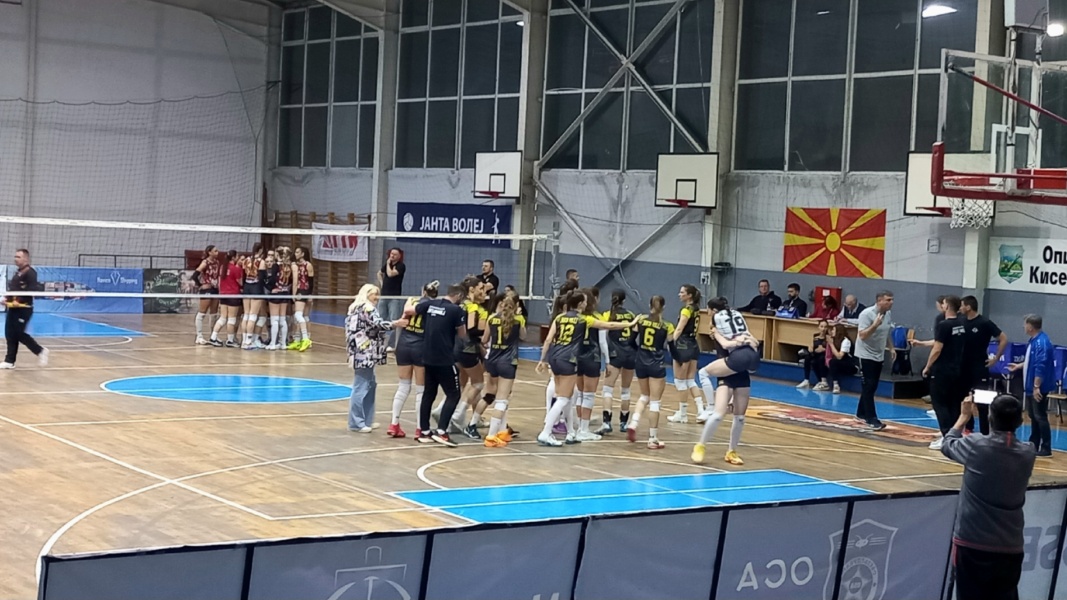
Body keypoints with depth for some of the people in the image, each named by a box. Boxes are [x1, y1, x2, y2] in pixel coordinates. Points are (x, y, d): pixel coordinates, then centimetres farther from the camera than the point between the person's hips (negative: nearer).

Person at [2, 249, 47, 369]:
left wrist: (20, 299, -26)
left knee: (19, 334, -9)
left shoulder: (30, 273, -13)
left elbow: (34, 290, -23)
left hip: (24, 309, -9)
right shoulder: (17, 272, 16)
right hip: (13, 308, 9)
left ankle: (40, 351, 7)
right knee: (10, 334, 7)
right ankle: (9, 361, 12)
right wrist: (7, 298, 8)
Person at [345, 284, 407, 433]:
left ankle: (366, 420, 19)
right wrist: (396, 324, -27)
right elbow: (378, 324, -21)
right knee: (361, 386, -7)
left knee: (370, 385, 15)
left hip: (361, 352, 11)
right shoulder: (367, 308, -9)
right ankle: (356, 423, -4)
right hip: (365, 353, -11)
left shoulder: (356, 308, 20)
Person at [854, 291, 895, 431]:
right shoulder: (867, 314, -20)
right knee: (868, 387, -9)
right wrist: (875, 325, -36)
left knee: (872, 387, 12)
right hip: (866, 355, -8)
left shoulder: (888, 314, 5)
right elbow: (862, 336, -25)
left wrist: (891, 347, 13)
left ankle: (861, 414, 25)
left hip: (879, 355, 8)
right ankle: (871, 419, -8)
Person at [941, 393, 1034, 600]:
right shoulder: (1027, 454, -3)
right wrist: (1010, 415, 22)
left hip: (972, 543, -3)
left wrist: (964, 416, 22)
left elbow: (948, 445, 9)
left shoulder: (976, 446, -12)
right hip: (1010, 547, 3)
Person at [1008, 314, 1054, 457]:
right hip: (1031, 386, 10)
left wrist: (1036, 386, -25)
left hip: (1038, 388, -10)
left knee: (1040, 417, -5)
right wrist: (1019, 366, 32)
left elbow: (1041, 366, -25)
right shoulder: (1034, 340, 9)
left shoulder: (1041, 342, -22)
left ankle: (1046, 449, 0)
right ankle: (1033, 445, 26)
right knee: (1033, 416, 16)